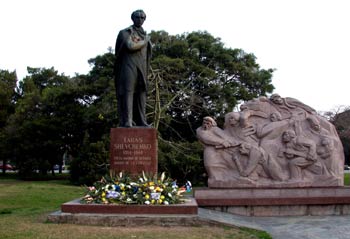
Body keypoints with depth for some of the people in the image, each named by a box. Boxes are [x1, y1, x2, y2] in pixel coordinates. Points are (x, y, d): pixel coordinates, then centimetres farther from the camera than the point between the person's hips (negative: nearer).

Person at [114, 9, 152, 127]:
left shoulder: (145, 35, 20)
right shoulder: (126, 32, 1)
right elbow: (130, 46, -16)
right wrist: (144, 42, -2)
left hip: (141, 67, 6)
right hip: (129, 65, -6)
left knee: (141, 93, 0)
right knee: (127, 91, -13)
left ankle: (140, 121, 1)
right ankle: (126, 121, -18)